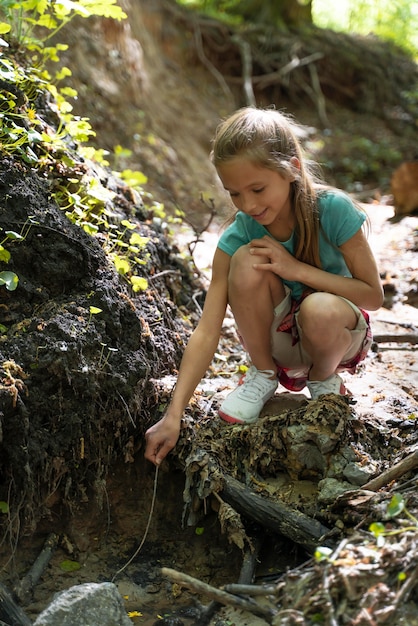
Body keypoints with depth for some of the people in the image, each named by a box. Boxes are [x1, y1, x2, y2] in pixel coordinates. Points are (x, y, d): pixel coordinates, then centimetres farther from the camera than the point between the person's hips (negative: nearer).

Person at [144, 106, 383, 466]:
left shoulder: (333, 210, -22)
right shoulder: (237, 236, -18)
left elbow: (374, 295, -17)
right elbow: (207, 332, -21)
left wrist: (296, 268, -28)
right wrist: (173, 417, -28)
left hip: (338, 336, -1)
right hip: (281, 339, 2)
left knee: (320, 308, -38)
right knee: (246, 261, -27)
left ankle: (324, 379, -1)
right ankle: (264, 373, -3)